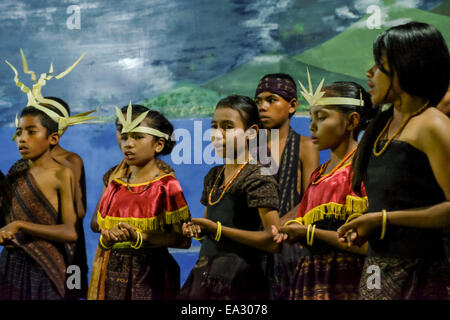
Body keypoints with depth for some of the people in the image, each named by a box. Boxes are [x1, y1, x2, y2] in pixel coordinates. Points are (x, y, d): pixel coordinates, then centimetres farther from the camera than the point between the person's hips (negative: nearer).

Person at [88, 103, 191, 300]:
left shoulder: (166, 186, -9)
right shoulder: (116, 179, 7)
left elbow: (183, 239, -14)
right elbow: (96, 221, 12)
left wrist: (139, 237, -23)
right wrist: (107, 233, -10)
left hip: (148, 276, -4)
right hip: (111, 273, 5)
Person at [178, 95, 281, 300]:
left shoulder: (258, 177, -11)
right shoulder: (213, 176, 13)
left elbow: (273, 242, -19)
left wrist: (218, 229, -18)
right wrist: (198, 230, 1)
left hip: (238, 282, -7)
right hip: (204, 275, 7)